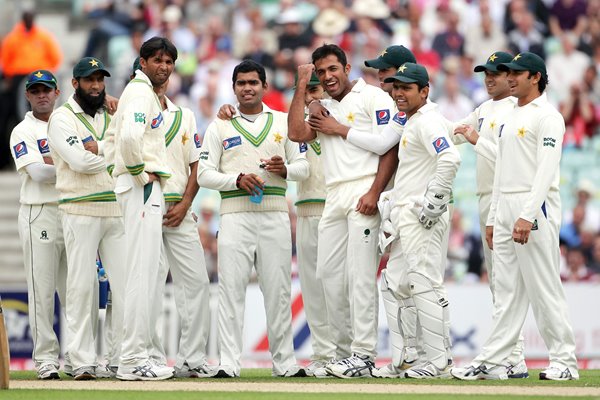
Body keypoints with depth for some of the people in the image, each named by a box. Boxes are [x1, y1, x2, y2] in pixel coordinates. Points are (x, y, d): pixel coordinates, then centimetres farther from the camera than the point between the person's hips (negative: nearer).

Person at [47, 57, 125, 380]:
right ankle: (82, 361, -3)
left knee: (126, 282, -2)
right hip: (81, 211, -5)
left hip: (117, 211, 5)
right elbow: (79, 161, -14)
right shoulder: (63, 118, 0)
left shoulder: (111, 117, 18)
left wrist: (99, 148, -7)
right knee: (82, 285, -5)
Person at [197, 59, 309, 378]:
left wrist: (285, 169, -10)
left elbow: (303, 167, 12)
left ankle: (284, 362, 10)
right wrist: (238, 179, -13)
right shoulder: (219, 127, 9)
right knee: (231, 289, -6)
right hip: (235, 216, -1)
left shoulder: (284, 122, 13)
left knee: (278, 290, 4)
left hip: (275, 214, 1)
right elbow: (204, 174, 3)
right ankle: (228, 363, -6)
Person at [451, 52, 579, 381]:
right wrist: (492, 218, 18)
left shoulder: (547, 116, -8)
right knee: (506, 291, 7)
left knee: (545, 289, -8)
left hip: (535, 208, -9)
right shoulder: (510, 118, 20)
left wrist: (527, 217, -24)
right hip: (505, 209, 9)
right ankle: (491, 361, 7)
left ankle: (564, 362, -4)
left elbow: (546, 171, -17)